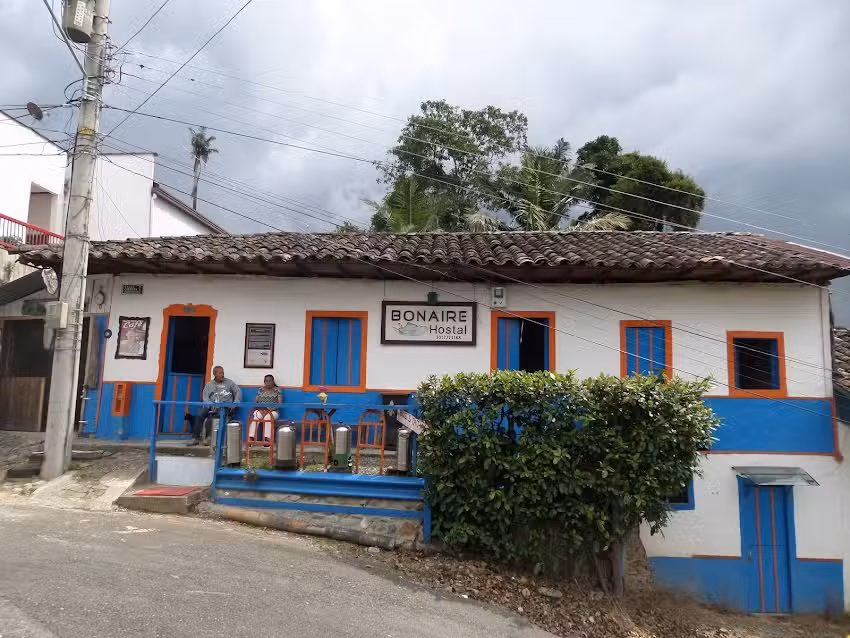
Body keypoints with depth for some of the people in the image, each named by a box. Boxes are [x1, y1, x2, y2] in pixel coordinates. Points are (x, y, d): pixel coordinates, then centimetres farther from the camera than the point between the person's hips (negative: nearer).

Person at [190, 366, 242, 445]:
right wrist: (211, 406, -14)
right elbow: (205, 398, 6)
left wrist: (235, 404, -6)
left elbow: (238, 392, 10)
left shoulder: (229, 382, 16)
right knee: (199, 415, -24)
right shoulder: (209, 385, 18)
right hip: (211, 406, 2)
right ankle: (195, 438, -19)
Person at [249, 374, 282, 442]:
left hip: (273, 411, -2)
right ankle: (251, 437, -44)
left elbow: (280, 403, -1)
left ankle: (267, 438, -47)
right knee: (256, 417, -33)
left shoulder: (277, 390, 7)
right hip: (260, 410, 2)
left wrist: (271, 408, -18)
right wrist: (260, 410, -10)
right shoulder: (261, 390, 15)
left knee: (268, 417, -37)